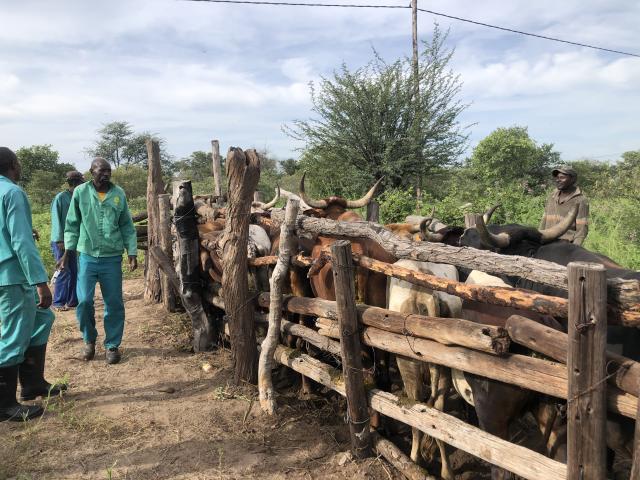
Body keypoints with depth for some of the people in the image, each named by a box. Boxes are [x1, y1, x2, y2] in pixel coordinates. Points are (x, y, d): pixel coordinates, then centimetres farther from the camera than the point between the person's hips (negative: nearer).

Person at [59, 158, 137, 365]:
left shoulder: (119, 194, 2)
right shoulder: (80, 192, -1)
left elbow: (127, 226, 6)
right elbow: (72, 225, 4)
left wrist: (132, 253, 1)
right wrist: (67, 252, -1)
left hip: (112, 258, 1)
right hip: (87, 256, -1)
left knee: (114, 303, 4)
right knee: (84, 301, -2)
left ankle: (112, 345, 19)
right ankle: (89, 340, 22)